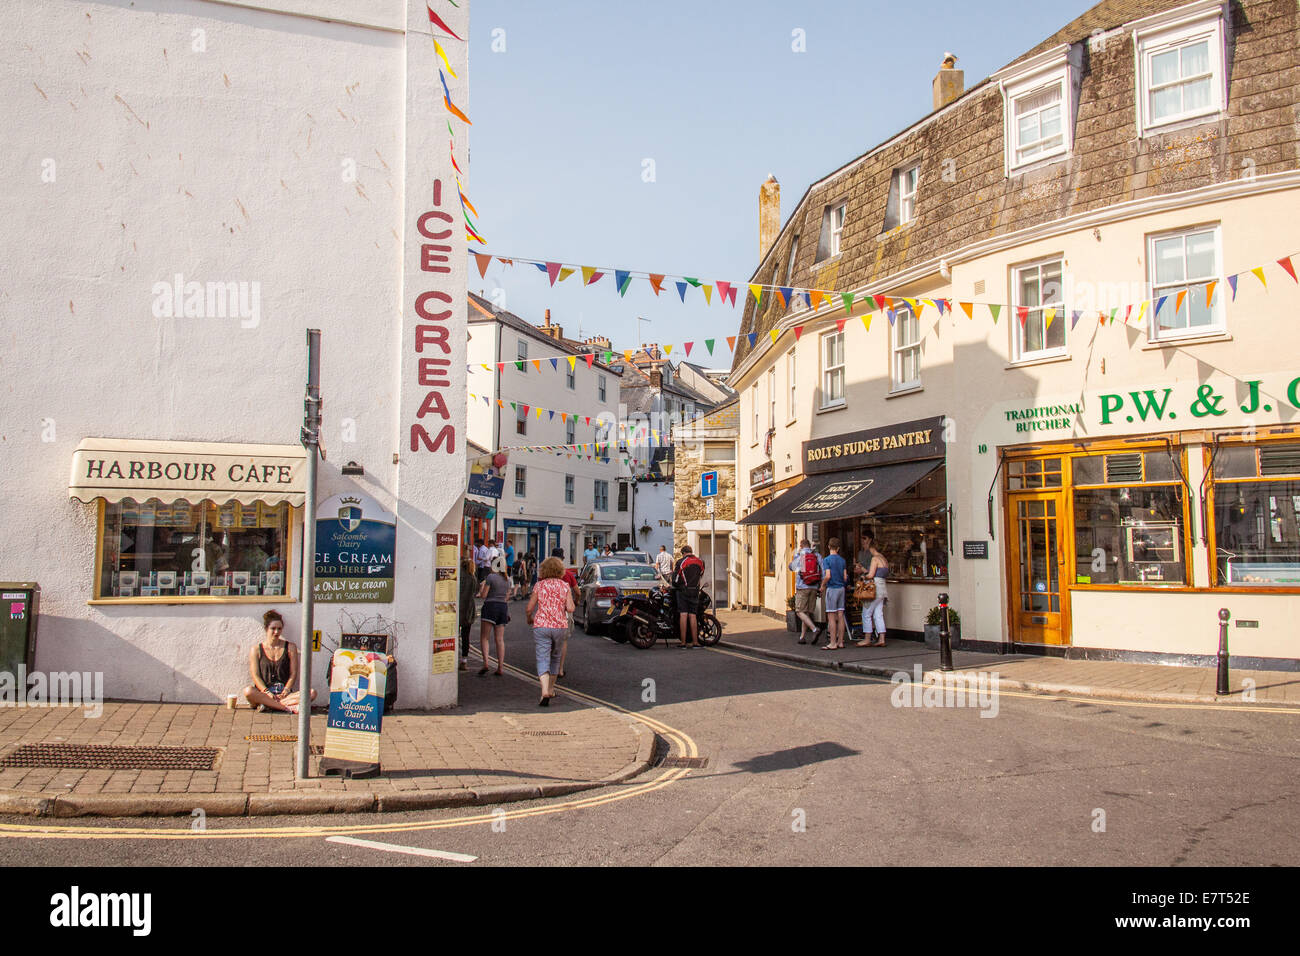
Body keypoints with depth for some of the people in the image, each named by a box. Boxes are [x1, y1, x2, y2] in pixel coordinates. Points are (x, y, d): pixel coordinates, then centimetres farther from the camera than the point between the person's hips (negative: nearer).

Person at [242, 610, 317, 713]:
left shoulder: (290, 648, 12)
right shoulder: (256, 650, 11)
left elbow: (293, 674, 6)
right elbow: (255, 675, 0)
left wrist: (286, 691, -12)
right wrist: (267, 692, -16)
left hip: (284, 694, 1)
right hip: (263, 693, -1)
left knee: (312, 693, -27)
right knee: (248, 691, -36)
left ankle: (268, 705, -35)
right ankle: (288, 707, -38)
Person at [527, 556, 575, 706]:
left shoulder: (539, 585, 0)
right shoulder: (564, 585, 2)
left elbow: (529, 608, 0)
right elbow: (570, 609, -6)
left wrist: (529, 619, 20)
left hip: (541, 625, -1)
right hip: (560, 626, 2)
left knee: (542, 659, -4)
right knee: (555, 658, 20)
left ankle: (545, 691, -22)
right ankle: (551, 689, 32)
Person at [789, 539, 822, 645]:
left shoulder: (798, 556, 0)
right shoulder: (817, 555, 5)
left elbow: (791, 567, 20)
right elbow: (823, 571, -2)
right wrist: (821, 586, 5)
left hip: (802, 587, -4)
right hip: (813, 588, 4)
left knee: (800, 612, -3)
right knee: (807, 612, 11)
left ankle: (814, 629, -23)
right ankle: (802, 637, 13)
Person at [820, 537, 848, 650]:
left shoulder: (827, 559, -9)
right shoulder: (842, 560, 8)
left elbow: (828, 576, -18)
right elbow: (845, 577, 8)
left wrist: (822, 586, -3)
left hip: (832, 589, -6)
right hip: (841, 588, 6)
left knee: (831, 617, -4)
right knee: (840, 616, 8)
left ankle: (833, 644, -5)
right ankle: (840, 642, 11)